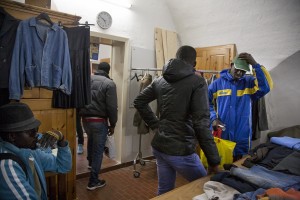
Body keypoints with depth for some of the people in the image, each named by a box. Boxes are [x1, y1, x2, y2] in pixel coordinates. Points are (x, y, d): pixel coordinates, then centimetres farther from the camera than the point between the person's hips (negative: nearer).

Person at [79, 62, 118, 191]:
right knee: (98, 150, 7)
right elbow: (112, 107, -14)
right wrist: (112, 124, -4)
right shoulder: (109, 83, -11)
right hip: (99, 121, -6)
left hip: (85, 119, 6)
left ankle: (90, 162, 53)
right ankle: (93, 181, 16)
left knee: (91, 139, 32)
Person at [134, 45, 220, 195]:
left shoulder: (160, 80, 7)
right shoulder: (197, 82, -13)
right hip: (180, 150, -6)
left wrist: (155, 124, 12)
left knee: (164, 190, 21)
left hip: (159, 146, 7)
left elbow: (138, 102, 13)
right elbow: (201, 124, -20)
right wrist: (214, 160, -14)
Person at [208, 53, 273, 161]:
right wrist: (213, 118, -12)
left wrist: (255, 64, -21)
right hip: (220, 135, 0)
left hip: (242, 137, 1)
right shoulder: (217, 83, -1)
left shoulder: (249, 82, 1)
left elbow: (266, 87, -19)